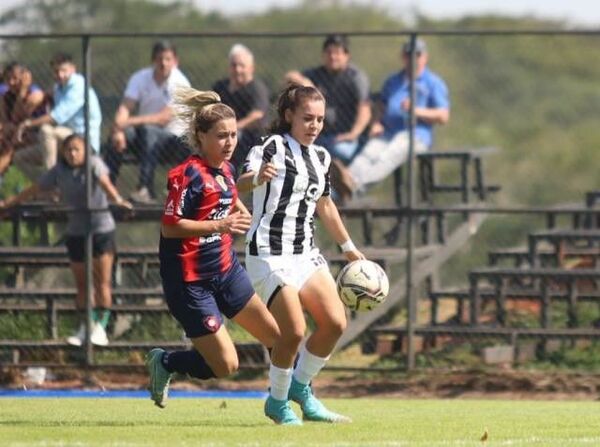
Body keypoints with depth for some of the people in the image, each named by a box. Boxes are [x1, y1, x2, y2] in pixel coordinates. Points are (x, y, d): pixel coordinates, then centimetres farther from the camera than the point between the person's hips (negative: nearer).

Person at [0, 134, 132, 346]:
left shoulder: (94, 163, -12)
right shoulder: (59, 171, 0)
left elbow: (104, 181, -31)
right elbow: (34, 189, 8)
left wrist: (116, 199, -51)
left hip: (101, 228, -4)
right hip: (76, 231, 4)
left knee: (102, 282, -5)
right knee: (81, 284, 8)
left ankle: (101, 327, -1)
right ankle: (85, 328, 18)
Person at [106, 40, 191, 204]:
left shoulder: (180, 84, -12)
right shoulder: (140, 78, -1)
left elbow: (165, 117, -22)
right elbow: (125, 107, -11)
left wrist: (131, 121, -33)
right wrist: (118, 130, -33)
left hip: (171, 137, -4)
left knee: (148, 130, -36)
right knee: (118, 135, -27)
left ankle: (145, 190, -46)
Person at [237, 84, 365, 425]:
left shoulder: (321, 157, 14)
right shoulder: (274, 147, -10)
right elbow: (241, 183, -26)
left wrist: (348, 247, 33)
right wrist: (256, 178, -49)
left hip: (306, 254, 8)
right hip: (271, 254, -8)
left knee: (335, 323, -2)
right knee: (294, 332, -14)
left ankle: (300, 387, 18)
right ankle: (278, 402, 8)